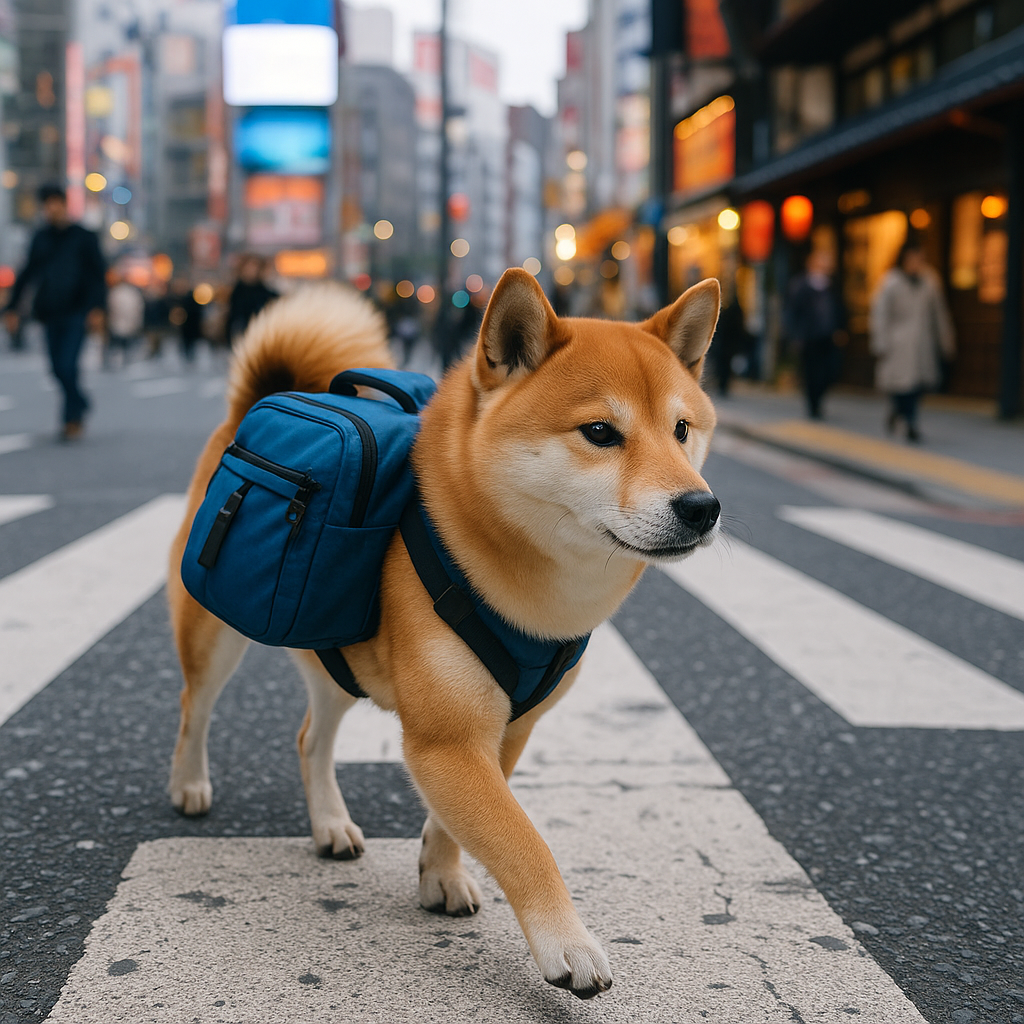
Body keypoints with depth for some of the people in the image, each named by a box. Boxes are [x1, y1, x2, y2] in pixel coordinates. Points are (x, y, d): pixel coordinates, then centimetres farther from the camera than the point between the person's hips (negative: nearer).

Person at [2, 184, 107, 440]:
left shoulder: (84, 237, 2)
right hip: (50, 313, 4)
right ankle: (79, 405, 25)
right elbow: (27, 274, 17)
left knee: (67, 366, -15)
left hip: (76, 313, -4)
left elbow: (98, 275, 0)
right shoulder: (40, 238, 12)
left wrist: (96, 308, -12)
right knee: (58, 368, 5)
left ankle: (73, 418, -4)